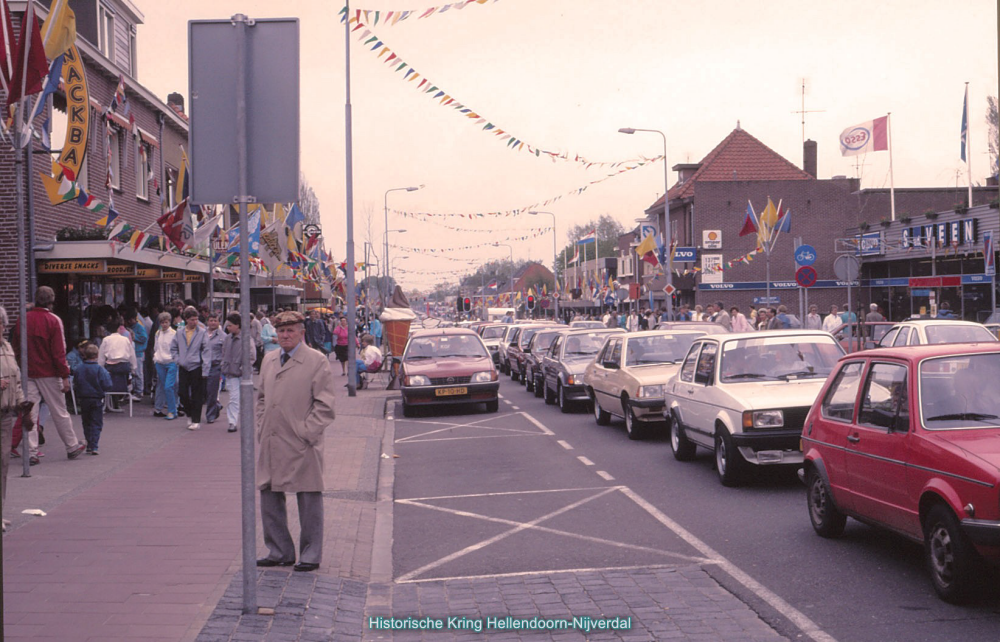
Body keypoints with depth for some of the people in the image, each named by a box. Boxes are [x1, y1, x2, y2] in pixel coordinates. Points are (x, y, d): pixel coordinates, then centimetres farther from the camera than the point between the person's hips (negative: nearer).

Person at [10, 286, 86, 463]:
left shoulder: (23, 320, 3)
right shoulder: (53, 321, -10)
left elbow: (14, 347, 11)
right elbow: (59, 352, -13)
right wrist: (65, 376, -9)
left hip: (28, 374, 3)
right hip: (48, 374, -3)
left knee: (30, 413, 4)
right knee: (59, 412, 6)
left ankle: (31, 452, 2)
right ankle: (72, 447, 18)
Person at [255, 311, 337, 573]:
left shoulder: (317, 361, -4)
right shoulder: (269, 360, 14)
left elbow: (324, 405, -7)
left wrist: (306, 432, -13)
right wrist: (261, 427, 10)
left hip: (302, 446, -6)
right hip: (270, 445, 6)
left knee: (309, 501, 2)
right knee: (269, 497, 10)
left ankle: (310, 555, 12)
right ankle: (279, 551, 22)